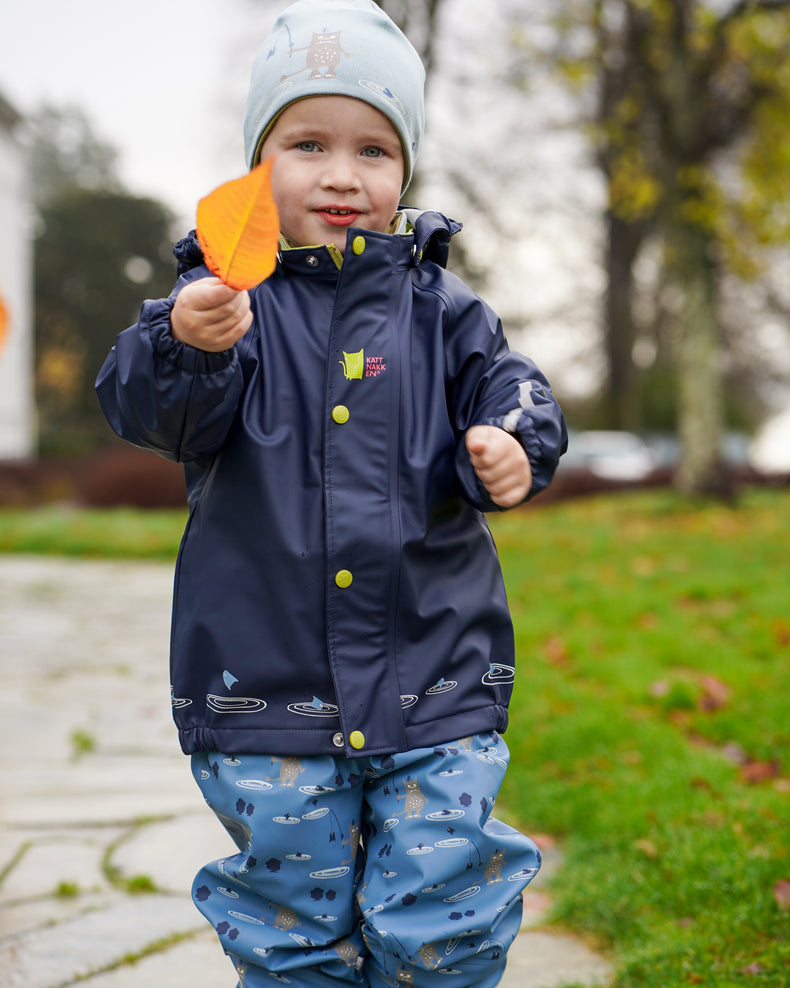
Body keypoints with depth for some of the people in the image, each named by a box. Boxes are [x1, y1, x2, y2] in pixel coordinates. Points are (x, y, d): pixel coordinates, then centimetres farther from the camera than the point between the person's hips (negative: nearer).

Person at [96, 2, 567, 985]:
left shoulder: (439, 308, 5)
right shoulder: (225, 298, -2)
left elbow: (509, 391, 6)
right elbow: (151, 413, -14)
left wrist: (509, 447, -18)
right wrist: (190, 347, -37)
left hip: (434, 683, 1)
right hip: (266, 682, -1)